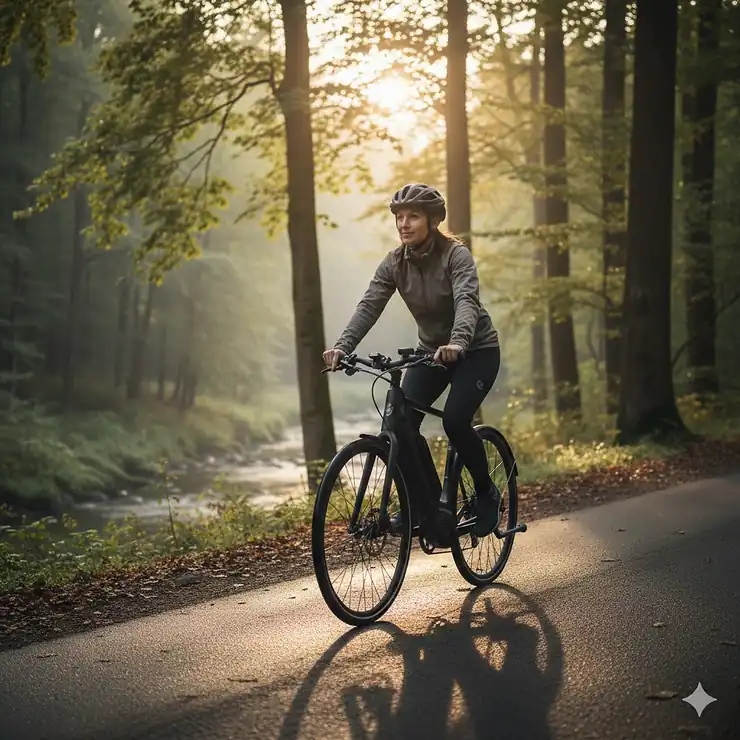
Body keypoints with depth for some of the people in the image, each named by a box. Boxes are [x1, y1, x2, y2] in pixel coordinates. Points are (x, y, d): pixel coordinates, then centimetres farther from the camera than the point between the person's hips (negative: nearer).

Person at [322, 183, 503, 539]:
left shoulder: (456, 255, -20)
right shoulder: (394, 263, -7)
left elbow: (466, 301, -36)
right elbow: (369, 306, -19)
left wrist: (457, 342, -57)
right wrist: (342, 346, -36)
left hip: (476, 350, -5)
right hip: (432, 351, 5)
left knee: (455, 420, -25)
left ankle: (487, 494, 1)